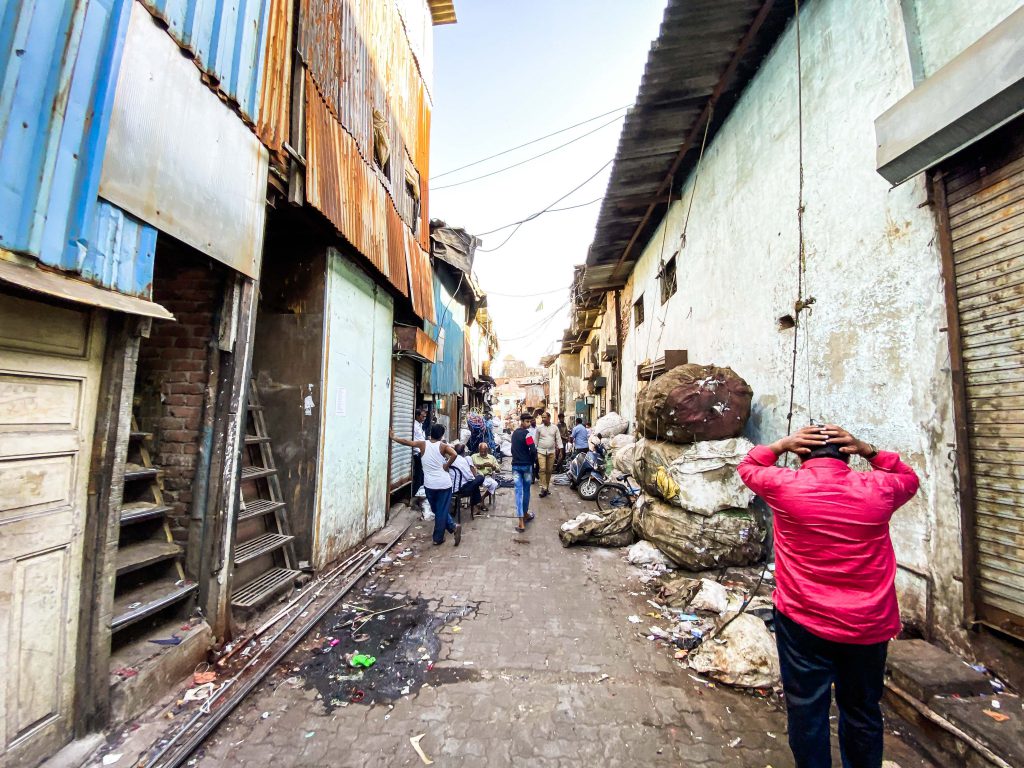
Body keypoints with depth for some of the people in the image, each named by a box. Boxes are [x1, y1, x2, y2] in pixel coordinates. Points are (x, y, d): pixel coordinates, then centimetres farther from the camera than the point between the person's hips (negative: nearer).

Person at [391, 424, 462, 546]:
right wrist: (447, 465, -11)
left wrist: (393, 437, 23)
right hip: (444, 484, -2)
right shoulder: (443, 446, -7)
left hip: (430, 484, 2)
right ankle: (438, 538, 12)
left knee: (437, 511, 20)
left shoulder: (423, 444, -1)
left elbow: (406, 442, 8)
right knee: (442, 511, 8)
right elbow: (454, 454, -26)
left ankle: (453, 527, 13)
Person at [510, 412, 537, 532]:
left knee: (518, 491, -1)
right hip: (526, 465, -5)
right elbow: (533, 450, -17)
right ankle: (525, 514, 27)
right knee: (526, 490, 12)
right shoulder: (526, 433, -12)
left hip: (515, 465, 5)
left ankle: (521, 522, -6)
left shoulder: (514, 433, 11)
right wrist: (534, 460, 0)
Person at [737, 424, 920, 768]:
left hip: (803, 621, -3)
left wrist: (782, 444, 1)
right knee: (862, 711, 23)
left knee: (807, 711, 13)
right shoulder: (878, 489, -7)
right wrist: (867, 449, 5)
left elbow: (748, 466, 6)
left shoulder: (785, 485, -13)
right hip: (868, 625, 3)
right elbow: (909, 478, 16)